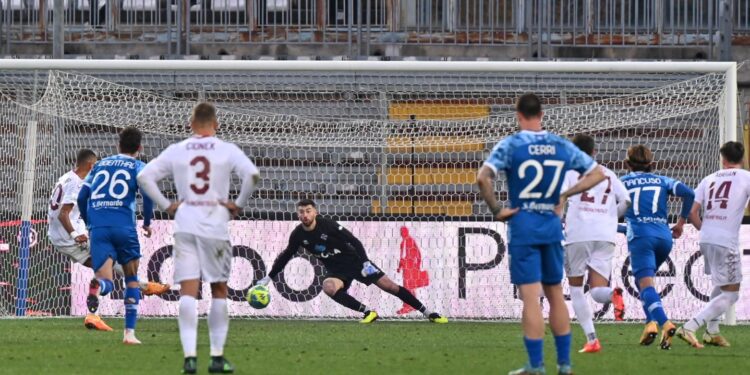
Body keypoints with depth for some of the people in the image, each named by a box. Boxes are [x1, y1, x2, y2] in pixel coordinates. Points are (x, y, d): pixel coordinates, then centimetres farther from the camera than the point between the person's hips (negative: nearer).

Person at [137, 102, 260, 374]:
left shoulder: (176, 151, 6)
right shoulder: (227, 150, 0)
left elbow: (145, 177, 0)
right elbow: (252, 174, -15)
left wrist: (166, 205, 5)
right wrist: (239, 204, -2)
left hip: (185, 225, 1)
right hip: (216, 226, -1)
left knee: (188, 291, -2)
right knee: (219, 290, 10)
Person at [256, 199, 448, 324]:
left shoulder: (327, 225, -19)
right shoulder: (298, 235, -8)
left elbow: (354, 241, -15)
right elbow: (285, 256, 8)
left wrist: (365, 262, -23)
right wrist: (268, 278, 9)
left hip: (354, 261, -3)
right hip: (336, 270, 3)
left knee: (388, 285, -7)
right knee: (328, 287, -32)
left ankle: (427, 312, 3)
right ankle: (367, 313, -21)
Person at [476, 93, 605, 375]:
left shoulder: (510, 145, -6)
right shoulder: (562, 146, 6)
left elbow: (483, 178, -19)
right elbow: (597, 174, 12)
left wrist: (496, 210, -8)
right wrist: (564, 195, 10)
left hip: (523, 226, -4)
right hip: (552, 225, 4)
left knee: (530, 297, -6)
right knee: (555, 294, 13)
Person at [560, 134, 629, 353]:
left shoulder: (570, 171, 9)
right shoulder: (608, 174, 19)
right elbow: (626, 201, 10)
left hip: (578, 234, -2)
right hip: (606, 236, 2)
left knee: (576, 289, 12)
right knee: (598, 292, 0)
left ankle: (591, 339, 0)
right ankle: (613, 294, -38)